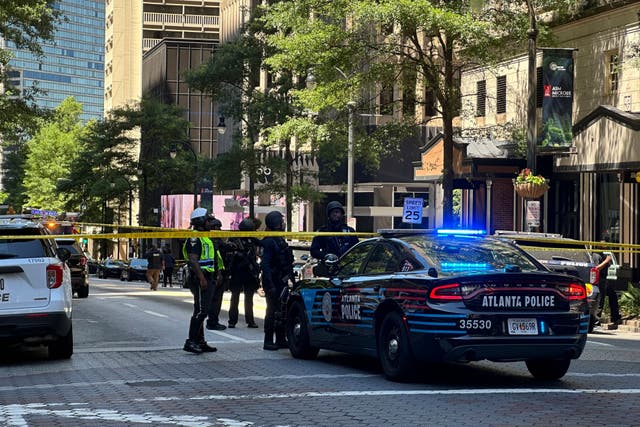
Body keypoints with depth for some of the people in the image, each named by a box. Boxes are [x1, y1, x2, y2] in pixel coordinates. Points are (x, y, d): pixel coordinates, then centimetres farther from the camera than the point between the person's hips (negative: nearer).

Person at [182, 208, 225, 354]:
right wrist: (202, 278, -28)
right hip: (200, 280, -11)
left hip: (207, 280, 11)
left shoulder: (204, 238, 21)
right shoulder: (195, 239, -13)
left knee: (201, 311, 12)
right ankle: (190, 342, -16)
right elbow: (193, 260, -23)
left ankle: (200, 342, 16)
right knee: (201, 310, -14)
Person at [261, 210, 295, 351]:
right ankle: (268, 342, -2)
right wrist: (270, 285, -25)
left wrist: (292, 279, 18)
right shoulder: (269, 242, -14)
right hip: (273, 282, -9)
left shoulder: (281, 241, 16)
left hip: (282, 281, 9)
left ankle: (281, 340, 17)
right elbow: (265, 265, -20)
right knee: (273, 311, -6)